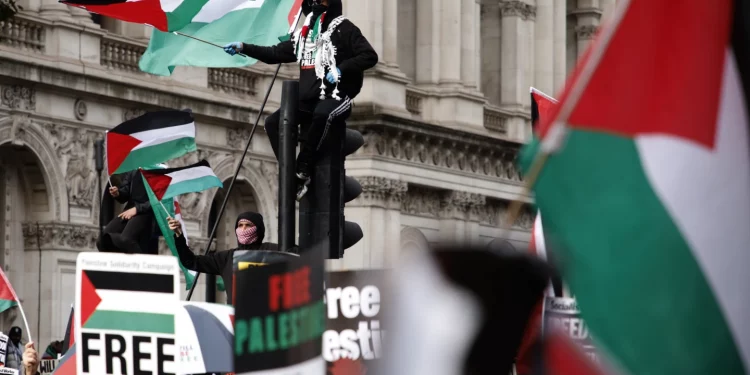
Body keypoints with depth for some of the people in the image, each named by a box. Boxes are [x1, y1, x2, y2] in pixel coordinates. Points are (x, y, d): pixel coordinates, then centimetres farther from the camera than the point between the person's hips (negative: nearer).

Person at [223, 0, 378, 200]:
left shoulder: (343, 29, -2)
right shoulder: (303, 34, 17)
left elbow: (370, 56, -10)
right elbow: (275, 53, 18)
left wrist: (341, 69, -19)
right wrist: (243, 47, 10)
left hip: (336, 97, -8)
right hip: (309, 100, 8)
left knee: (321, 115, -38)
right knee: (273, 122, -6)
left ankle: (302, 173, -32)